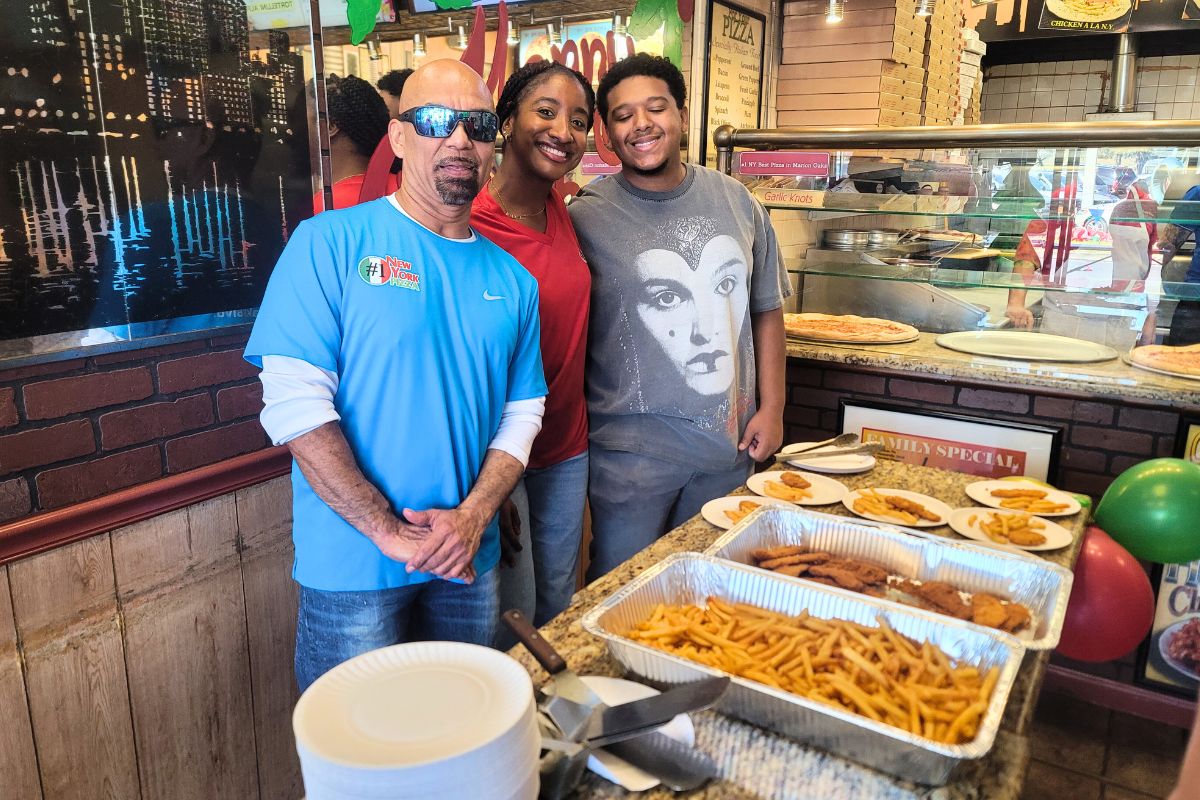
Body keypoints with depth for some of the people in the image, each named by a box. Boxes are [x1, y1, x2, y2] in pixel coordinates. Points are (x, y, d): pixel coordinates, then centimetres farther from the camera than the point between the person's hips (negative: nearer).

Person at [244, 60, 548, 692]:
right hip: (353, 566, -4)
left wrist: (472, 518, -10)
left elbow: (521, 413, 5)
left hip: (469, 563, 5)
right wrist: (390, 531, -17)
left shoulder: (511, 280, 6)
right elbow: (295, 401, -16)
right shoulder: (330, 243, -9)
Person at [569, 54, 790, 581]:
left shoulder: (735, 202, 4)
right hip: (632, 449, -4)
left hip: (730, 441, 4)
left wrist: (772, 408, 5)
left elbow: (766, 310, 10)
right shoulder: (586, 217, -9)